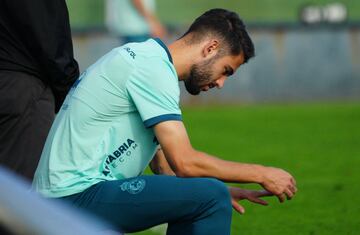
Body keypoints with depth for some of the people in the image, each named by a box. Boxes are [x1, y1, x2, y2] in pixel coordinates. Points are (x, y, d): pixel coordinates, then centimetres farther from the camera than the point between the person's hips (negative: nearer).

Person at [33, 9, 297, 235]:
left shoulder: (142, 57, 18)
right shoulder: (152, 66, -13)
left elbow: (164, 165, 21)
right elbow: (185, 163, -18)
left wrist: (220, 192, 9)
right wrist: (260, 174, -7)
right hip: (78, 195, -11)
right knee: (210, 197, -19)